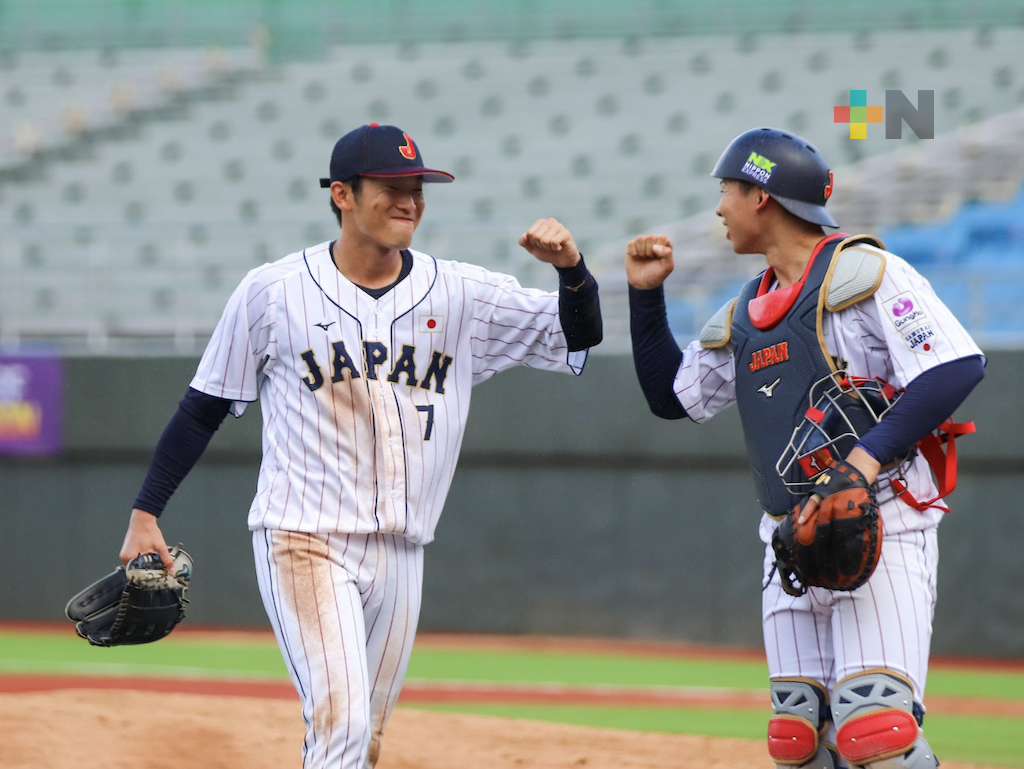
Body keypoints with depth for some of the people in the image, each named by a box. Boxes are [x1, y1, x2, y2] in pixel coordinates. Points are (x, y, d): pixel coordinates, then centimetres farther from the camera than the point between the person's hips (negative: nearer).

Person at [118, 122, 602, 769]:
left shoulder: (461, 295, 4)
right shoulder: (273, 292, -3)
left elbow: (578, 339, 1)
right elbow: (205, 407, 4)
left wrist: (570, 267, -19)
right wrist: (145, 514, 2)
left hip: (399, 555, 5)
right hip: (304, 541, -5)